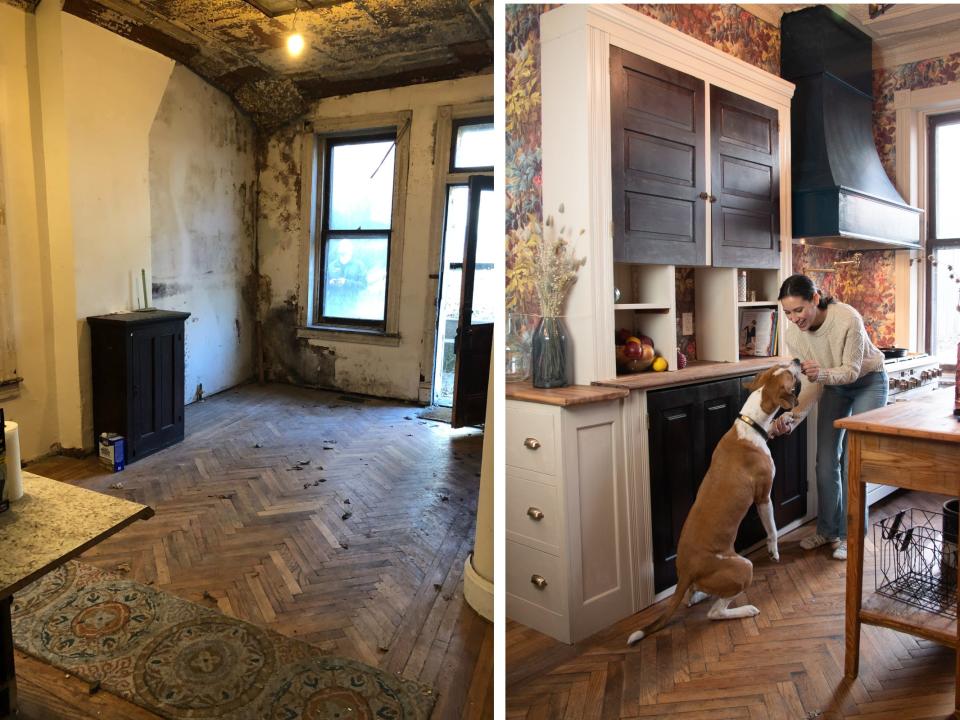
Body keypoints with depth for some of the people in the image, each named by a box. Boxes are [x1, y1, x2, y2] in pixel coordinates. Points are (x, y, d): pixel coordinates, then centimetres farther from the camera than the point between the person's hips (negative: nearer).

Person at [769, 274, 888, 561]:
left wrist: (823, 373, -48)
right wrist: (791, 416, -31)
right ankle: (827, 529, 17)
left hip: (868, 382, -4)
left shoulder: (848, 319, -34)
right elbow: (810, 385, -17)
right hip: (833, 387, 4)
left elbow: (852, 370, -27)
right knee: (826, 460, 3)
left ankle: (849, 534, 7)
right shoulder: (793, 334, -21)